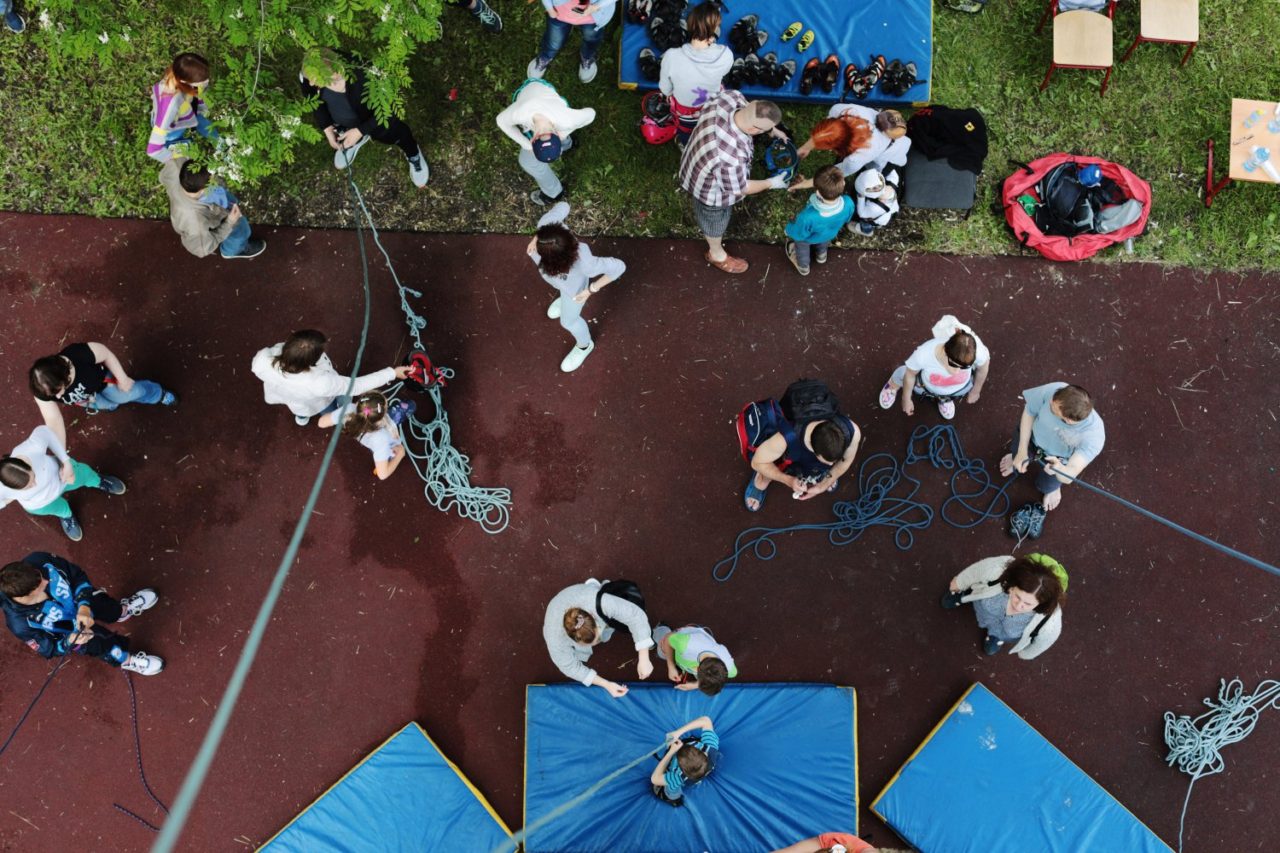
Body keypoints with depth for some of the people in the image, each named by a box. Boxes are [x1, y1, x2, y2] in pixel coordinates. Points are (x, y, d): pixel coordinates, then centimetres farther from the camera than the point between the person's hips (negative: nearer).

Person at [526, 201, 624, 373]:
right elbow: (562, 207, -20)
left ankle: (584, 345, 59)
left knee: (568, 321, 25)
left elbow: (619, 267, -37)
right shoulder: (546, 223, -44)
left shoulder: (583, 262, -51)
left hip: (574, 285, -4)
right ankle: (566, 299, 78)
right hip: (555, 271, 4)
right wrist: (536, 238, -24)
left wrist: (592, 289, -29)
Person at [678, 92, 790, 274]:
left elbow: (750, 108, -3)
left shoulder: (730, 97, -30)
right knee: (715, 219, 26)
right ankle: (717, 255, 56)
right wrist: (771, 183, -12)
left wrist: (774, 131, -1)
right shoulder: (731, 158, -47)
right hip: (711, 188, -6)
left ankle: (701, 212, 72)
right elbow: (738, 189, -25)